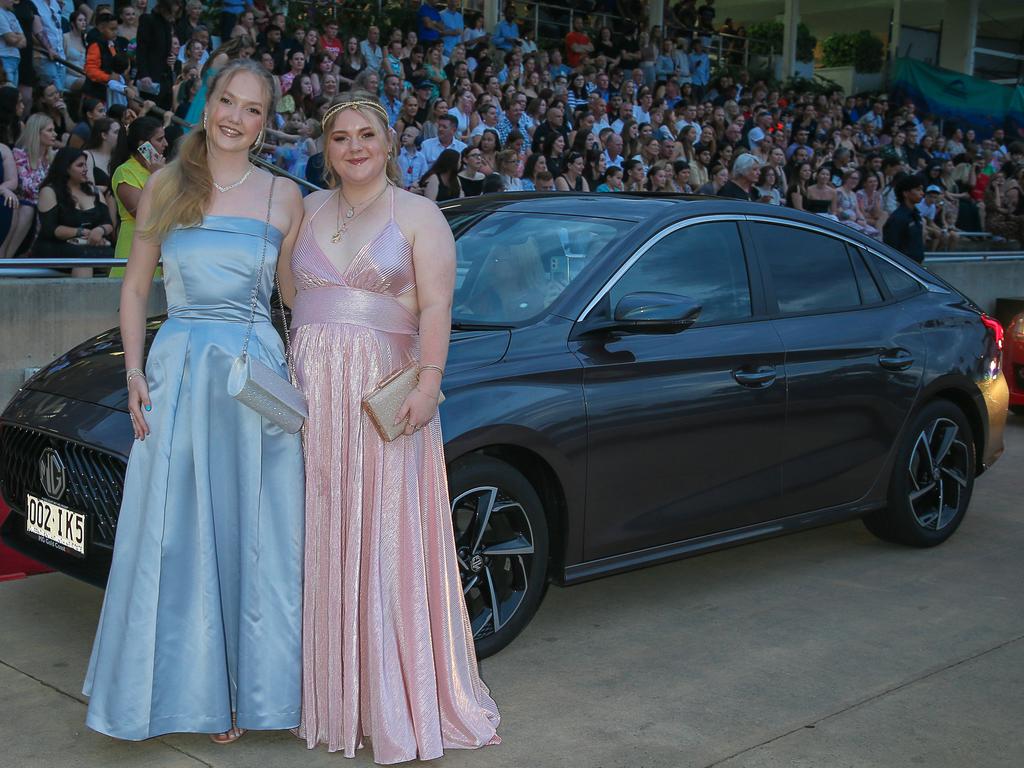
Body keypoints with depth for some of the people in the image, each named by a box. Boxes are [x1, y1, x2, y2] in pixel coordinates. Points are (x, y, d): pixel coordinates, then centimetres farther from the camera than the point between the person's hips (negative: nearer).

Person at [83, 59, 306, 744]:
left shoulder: (284, 197, 5)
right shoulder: (165, 188, 7)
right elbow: (135, 287, 11)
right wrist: (134, 371, 0)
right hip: (177, 372, 1)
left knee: (253, 534, 3)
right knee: (174, 537, 4)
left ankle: (244, 690, 16)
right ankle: (188, 687, 18)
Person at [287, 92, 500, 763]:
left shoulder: (417, 215, 3)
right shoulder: (310, 210, 16)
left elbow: (436, 306, -7)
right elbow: (289, 290, 17)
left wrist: (428, 379, -19)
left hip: (385, 393, -4)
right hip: (312, 392, 4)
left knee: (385, 540, -3)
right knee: (324, 543, 5)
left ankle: (397, 704, 6)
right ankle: (337, 694, 16)